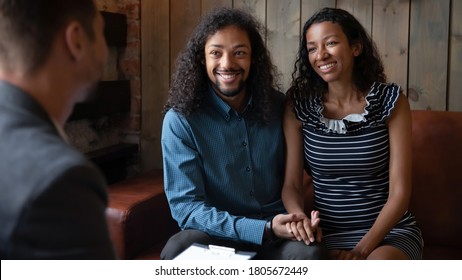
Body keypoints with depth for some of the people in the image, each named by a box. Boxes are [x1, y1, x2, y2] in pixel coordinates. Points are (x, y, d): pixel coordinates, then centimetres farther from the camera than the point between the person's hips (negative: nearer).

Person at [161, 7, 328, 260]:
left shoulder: (278, 106, 0)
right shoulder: (180, 119, -10)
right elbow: (185, 206, -13)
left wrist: (299, 218, -9)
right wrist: (264, 229, -23)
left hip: (278, 233, 1)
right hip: (215, 235, -1)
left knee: (312, 253, -32)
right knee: (176, 251, -33)